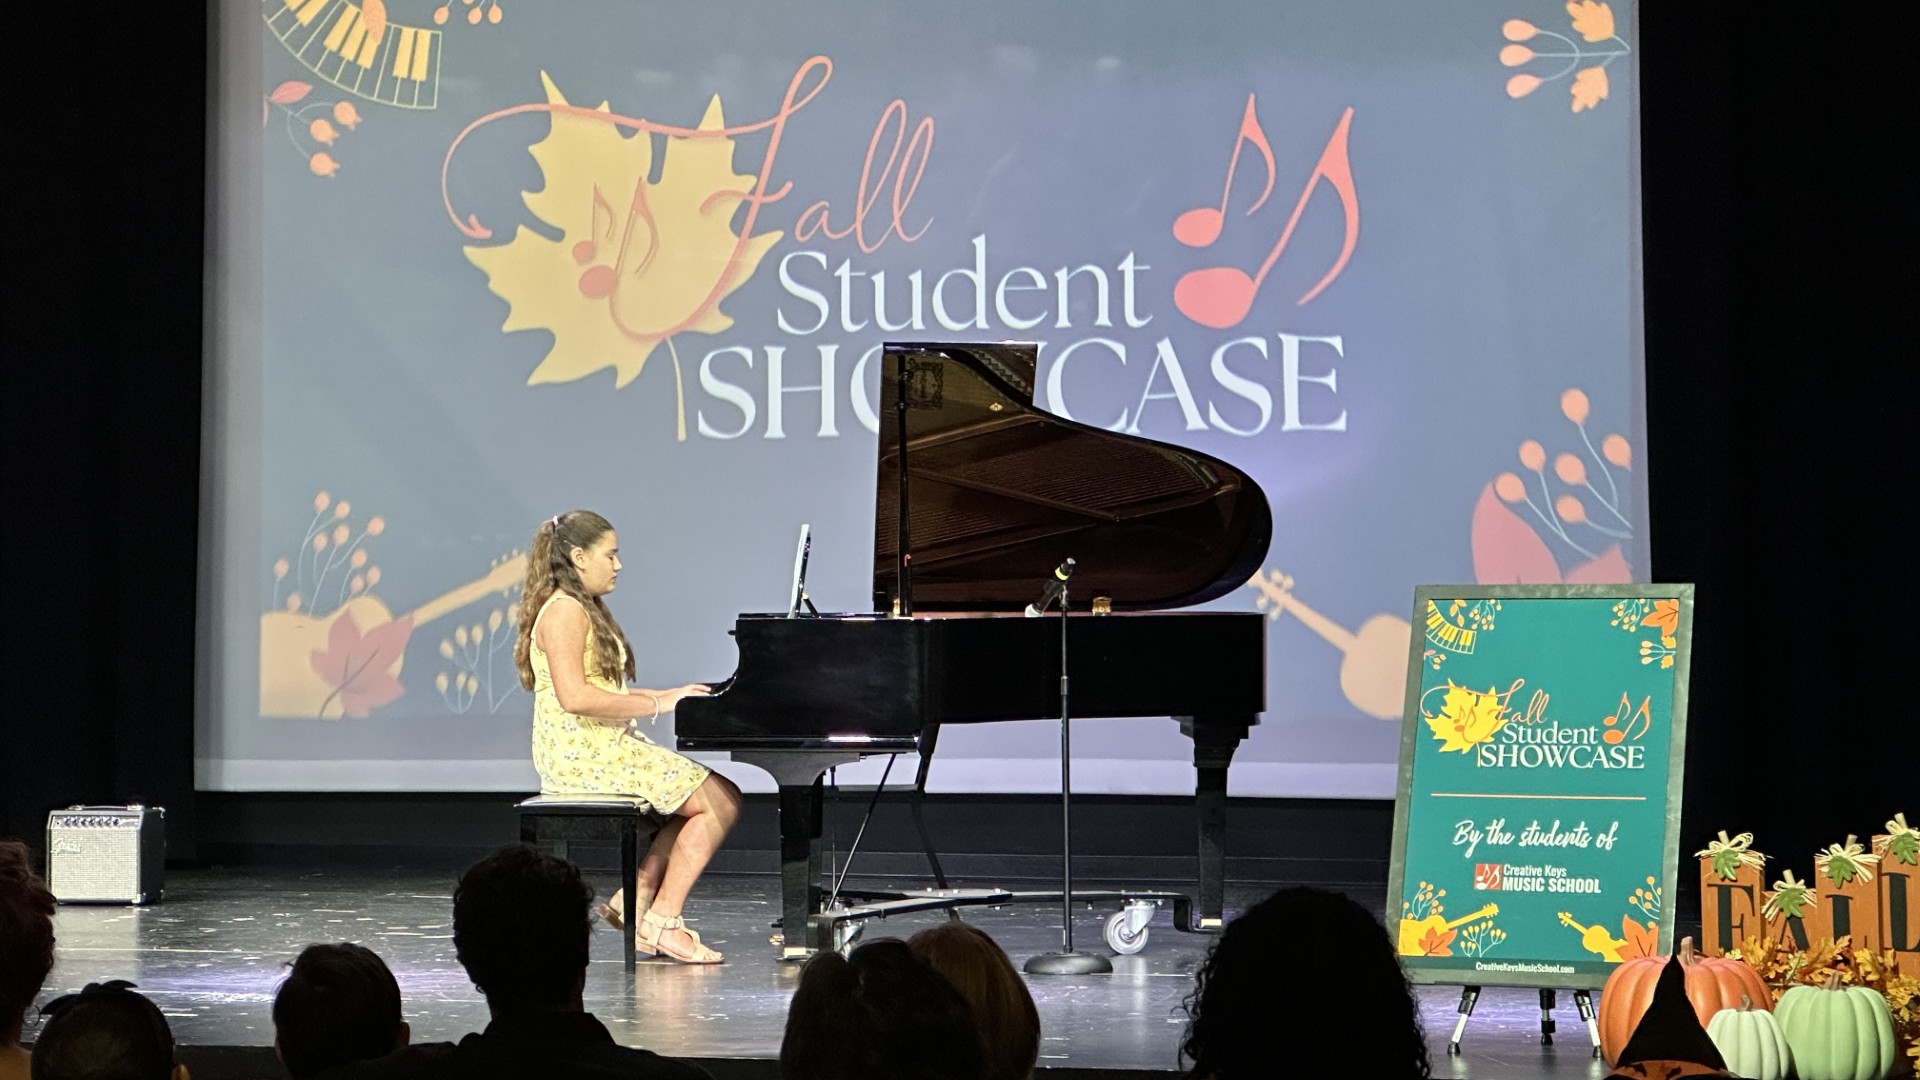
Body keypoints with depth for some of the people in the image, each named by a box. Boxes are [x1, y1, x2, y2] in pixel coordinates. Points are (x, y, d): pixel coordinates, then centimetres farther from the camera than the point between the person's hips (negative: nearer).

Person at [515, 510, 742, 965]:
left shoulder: (586, 610, 20)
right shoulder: (564, 610, -13)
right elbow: (575, 697, -23)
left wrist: (668, 696, 9)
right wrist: (655, 705, -20)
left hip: (604, 748, 10)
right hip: (584, 754, -10)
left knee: (700, 794, 10)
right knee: (721, 801, -13)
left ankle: (636, 899, 4)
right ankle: (663, 922, -12)